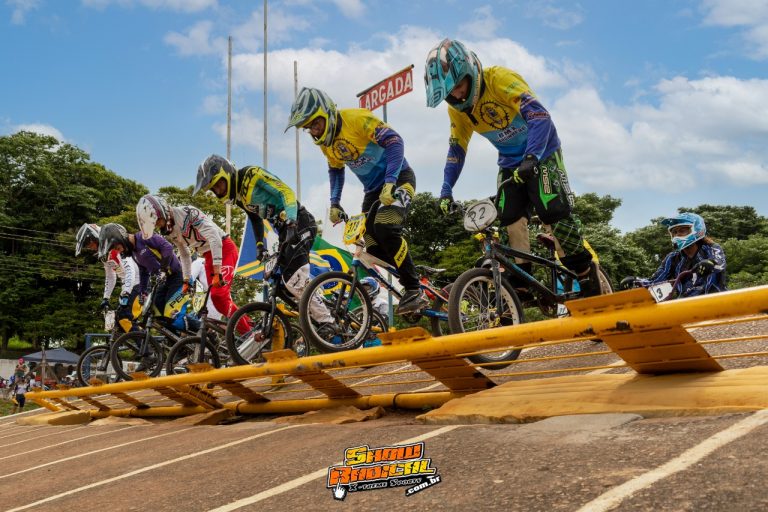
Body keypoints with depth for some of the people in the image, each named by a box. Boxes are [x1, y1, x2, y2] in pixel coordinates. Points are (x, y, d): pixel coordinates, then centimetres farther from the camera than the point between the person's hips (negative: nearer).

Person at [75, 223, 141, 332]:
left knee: (124, 316, -18)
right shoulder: (104, 254, 13)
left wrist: (125, 295, -36)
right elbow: (110, 277, 24)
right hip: (131, 284, 10)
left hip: (140, 281, -10)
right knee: (119, 316, 6)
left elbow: (130, 270, -29)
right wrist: (105, 298, 20)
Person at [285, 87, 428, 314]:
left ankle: (415, 290, -21)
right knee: (373, 247, -2)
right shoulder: (325, 140, 1)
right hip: (373, 188, 8)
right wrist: (334, 203, 5)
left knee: (385, 228, -30)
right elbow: (335, 170, 17)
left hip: (398, 178, -8)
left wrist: (390, 182, -35)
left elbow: (394, 141, -27)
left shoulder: (356, 118, -22)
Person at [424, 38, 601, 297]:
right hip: (510, 162, 6)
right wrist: (446, 191, -8)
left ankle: (588, 275, -6)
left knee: (554, 212, -19)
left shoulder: (499, 79, -25)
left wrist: (531, 158, -46)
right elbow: (456, 150, 3)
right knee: (510, 220, -7)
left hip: (540, 152, -6)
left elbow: (540, 116, -34)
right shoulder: (457, 108, -4)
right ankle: (522, 281, 2)